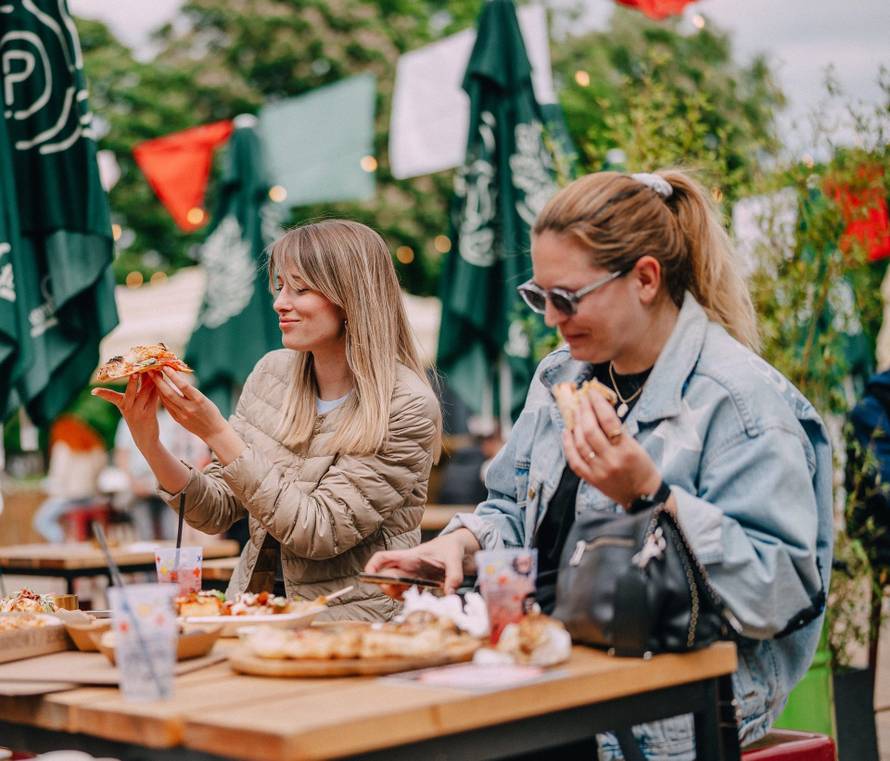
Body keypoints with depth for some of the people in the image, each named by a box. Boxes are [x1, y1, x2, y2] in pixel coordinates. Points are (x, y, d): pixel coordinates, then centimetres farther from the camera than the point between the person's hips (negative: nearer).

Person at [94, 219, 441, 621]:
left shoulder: (408, 408, -15)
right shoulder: (272, 372, 4)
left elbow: (318, 533, -19)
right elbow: (217, 513, 4)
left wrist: (217, 434, -22)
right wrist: (150, 446, -13)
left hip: (353, 620, -5)